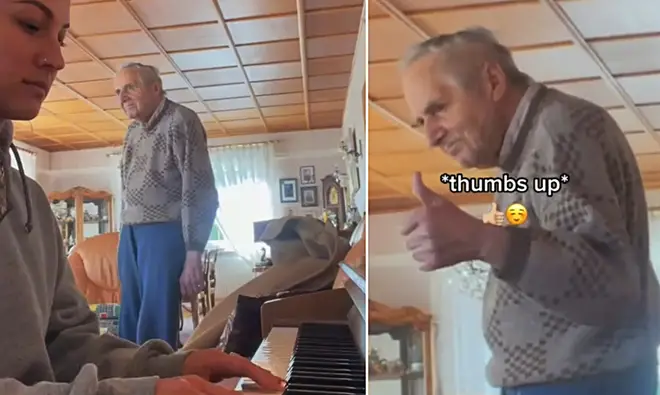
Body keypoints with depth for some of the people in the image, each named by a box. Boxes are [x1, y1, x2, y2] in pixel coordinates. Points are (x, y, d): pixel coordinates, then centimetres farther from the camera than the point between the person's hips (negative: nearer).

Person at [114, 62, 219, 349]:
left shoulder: (179, 120, -7)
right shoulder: (133, 131, 18)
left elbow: (199, 190, -15)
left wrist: (193, 256, -19)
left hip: (165, 232, -8)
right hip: (131, 235, 8)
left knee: (155, 330, -8)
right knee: (129, 324, 11)